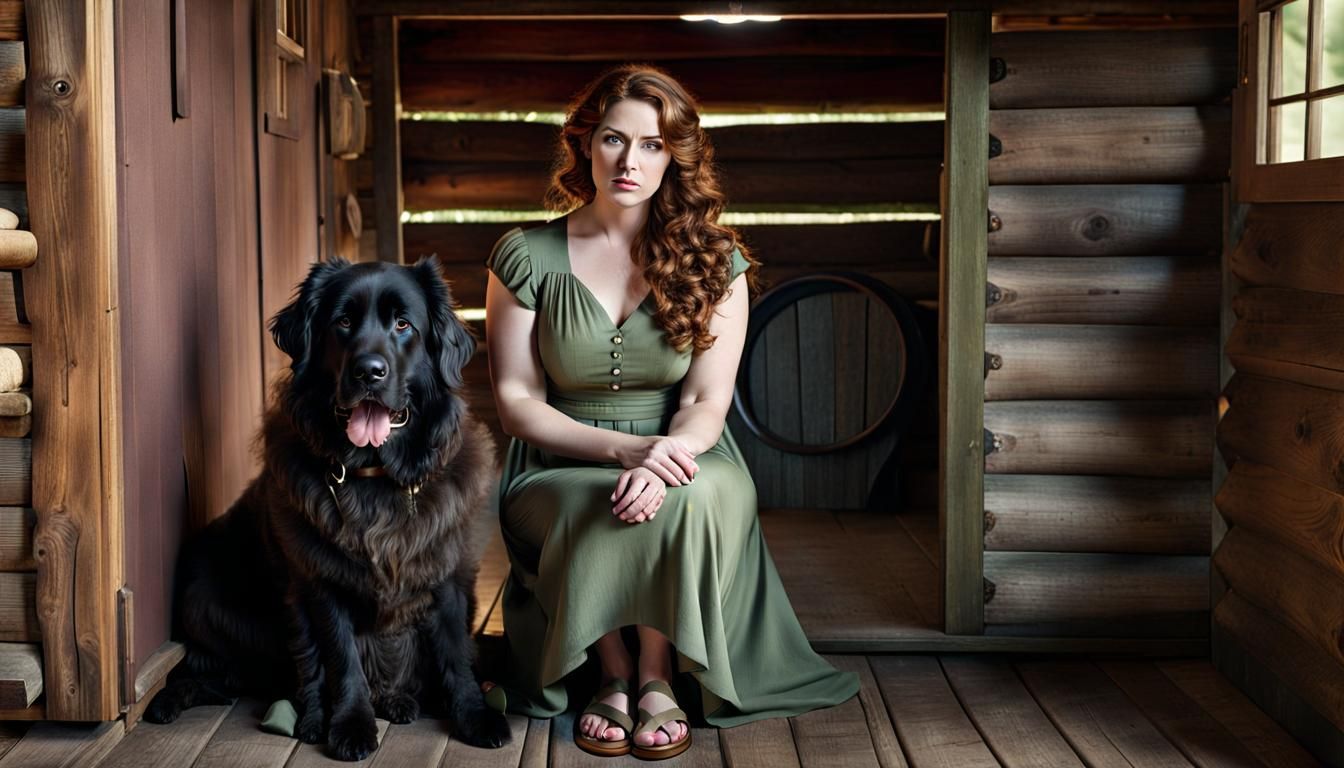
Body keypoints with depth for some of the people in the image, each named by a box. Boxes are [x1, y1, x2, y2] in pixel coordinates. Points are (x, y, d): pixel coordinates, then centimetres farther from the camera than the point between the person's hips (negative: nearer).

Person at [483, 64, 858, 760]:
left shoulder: (713, 261, 2)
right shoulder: (525, 258, -1)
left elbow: (707, 402, -5)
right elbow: (517, 403, -3)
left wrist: (660, 460, -29)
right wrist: (624, 448, -20)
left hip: (681, 462, 1)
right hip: (562, 470, 0)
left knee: (695, 496, -35)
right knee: (591, 516, -35)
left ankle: (656, 676, -16)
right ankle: (614, 676, -11)